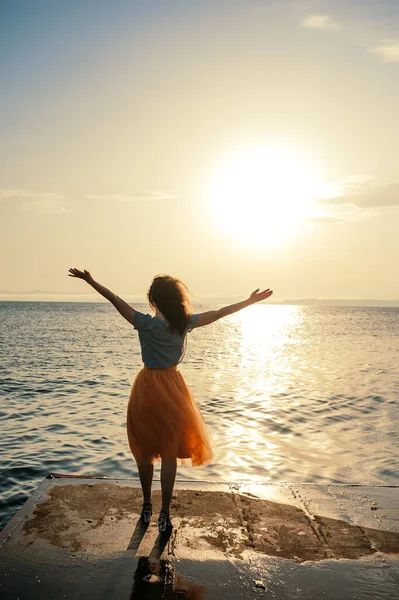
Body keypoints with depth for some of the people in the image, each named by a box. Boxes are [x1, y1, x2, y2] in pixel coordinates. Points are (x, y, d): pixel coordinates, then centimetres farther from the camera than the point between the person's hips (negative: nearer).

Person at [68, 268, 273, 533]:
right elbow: (220, 313, -2)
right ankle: (165, 514, 12)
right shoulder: (184, 323, -8)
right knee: (169, 454, 9)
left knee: (145, 451, 16)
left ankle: (147, 507, 29)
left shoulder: (146, 323, -15)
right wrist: (250, 301, 7)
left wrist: (91, 281, -9)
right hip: (172, 387, 1)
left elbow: (116, 300, -16)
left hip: (147, 387, -1)